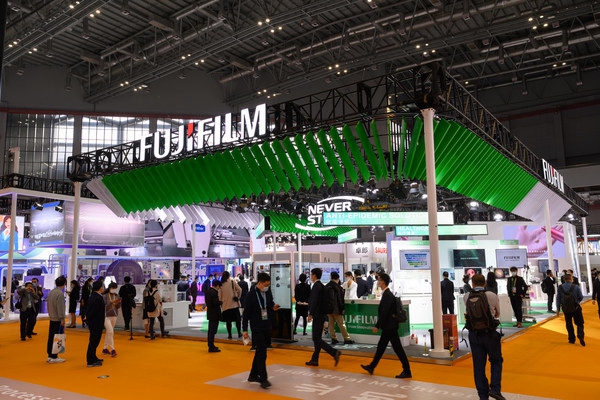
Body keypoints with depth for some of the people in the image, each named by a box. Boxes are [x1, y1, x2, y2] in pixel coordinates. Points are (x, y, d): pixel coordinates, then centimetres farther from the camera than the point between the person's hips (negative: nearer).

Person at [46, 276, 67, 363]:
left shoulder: (51, 292, 10)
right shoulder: (60, 293, -17)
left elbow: (49, 305, 17)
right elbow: (60, 308, -17)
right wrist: (62, 319, -12)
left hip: (52, 318, 9)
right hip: (58, 320, -9)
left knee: (51, 338, 12)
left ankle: (50, 355, 19)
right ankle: (54, 357, 0)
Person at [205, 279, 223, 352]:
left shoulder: (207, 291, 9)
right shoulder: (214, 292, -21)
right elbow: (216, 302, -26)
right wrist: (221, 302, -9)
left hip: (210, 313, 10)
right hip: (214, 314, -10)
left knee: (211, 330, 18)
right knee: (213, 331, -4)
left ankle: (211, 345, 28)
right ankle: (211, 347, -1)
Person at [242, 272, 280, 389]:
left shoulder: (268, 292, 2)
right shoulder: (252, 294, -14)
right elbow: (246, 313, -10)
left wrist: (273, 307, -8)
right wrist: (245, 329, -9)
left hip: (267, 327, 6)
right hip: (257, 329, -6)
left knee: (260, 352, 15)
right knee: (262, 353, -8)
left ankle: (253, 375, 28)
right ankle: (263, 379, -1)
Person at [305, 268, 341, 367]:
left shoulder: (316, 286, -15)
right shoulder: (321, 286, 14)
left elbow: (314, 301, -21)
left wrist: (310, 314, -16)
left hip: (317, 315, -10)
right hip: (321, 315, 10)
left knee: (316, 339, -7)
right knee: (317, 338, 13)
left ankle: (334, 352, -14)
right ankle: (314, 360, 18)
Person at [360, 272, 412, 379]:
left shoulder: (388, 295, -20)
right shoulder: (387, 294, 10)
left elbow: (384, 313, -23)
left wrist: (377, 326, -19)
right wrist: (379, 325, 20)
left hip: (390, 326, -10)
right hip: (388, 326, 10)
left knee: (397, 348, -3)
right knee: (381, 346, 17)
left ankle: (407, 371, 5)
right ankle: (371, 367, 28)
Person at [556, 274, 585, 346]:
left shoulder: (560, 287, -4)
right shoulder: (576, 287, -11)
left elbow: (558, 299, -1)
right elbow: (581, 297, -4)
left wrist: (558, 309, 6)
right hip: (576, 308, -2)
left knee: (569, 324, 15)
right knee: (579, 323, 7)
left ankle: (571, 339, 18)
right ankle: (580, 335, -16)